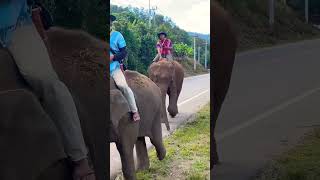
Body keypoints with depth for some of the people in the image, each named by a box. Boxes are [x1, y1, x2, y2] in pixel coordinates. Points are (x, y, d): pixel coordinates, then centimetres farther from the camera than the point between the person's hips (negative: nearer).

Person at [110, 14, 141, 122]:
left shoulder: (117, 35, 3)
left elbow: (124, 52, 0)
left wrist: (113, 57, -17)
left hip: (114, 67, -3)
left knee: (122, 85, -26)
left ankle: (134, 111, -11)